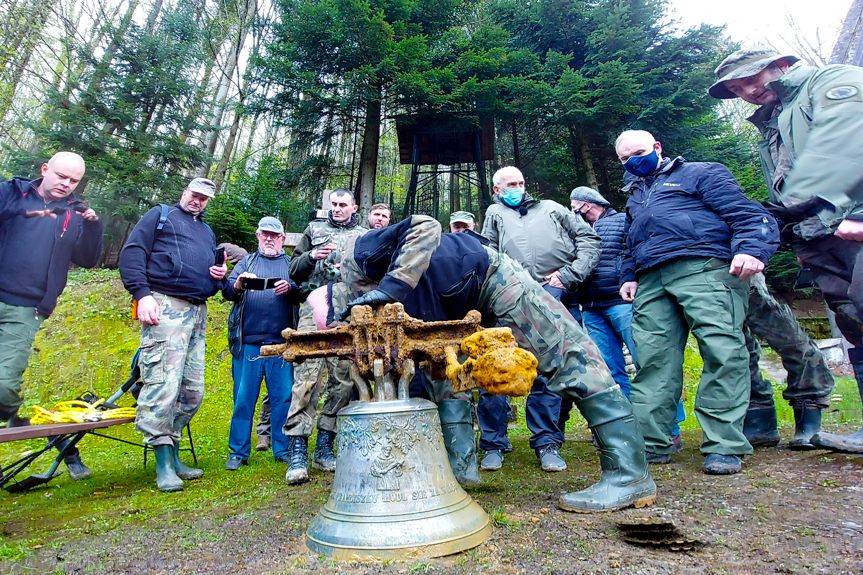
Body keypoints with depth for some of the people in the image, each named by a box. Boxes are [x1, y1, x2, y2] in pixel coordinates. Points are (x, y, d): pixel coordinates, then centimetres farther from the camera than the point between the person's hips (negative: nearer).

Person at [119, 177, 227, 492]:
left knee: (192, 391, 5)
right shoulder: (160, 215, 11)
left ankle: (173, 455, 17)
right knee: (163, 385, -12)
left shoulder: (207, 232, 28)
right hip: (165, 308, -6)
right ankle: (164, 463, -4)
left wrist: (219, 276, 8)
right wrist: (142, 294, -13)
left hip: (198, 313, 7)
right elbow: (131, 252, -1)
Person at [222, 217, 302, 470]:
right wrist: (237, 285, -17)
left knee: (283, 398, 3)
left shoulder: (291, 264, 13)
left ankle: (283, 450, 16)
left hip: (282, 344, 0)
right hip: (248, 343, 1)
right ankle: (238, 452, 18)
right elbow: (227, 291, 4)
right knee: (243, 398, 6)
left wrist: (290, 289, -19)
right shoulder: (247, 262, 16)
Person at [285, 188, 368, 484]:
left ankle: (324, 448, 10)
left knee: (343, 379, -1)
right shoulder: (315, 229, 22)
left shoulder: (366, 235, 21)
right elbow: (294, 270, 17)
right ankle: (297, 452, -9)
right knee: (307, 376, -12)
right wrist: (312, 257, -2)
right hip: (315, 307, -1)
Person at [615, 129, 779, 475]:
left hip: (704, 268, -5)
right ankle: (650, 442, -2)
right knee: (652, 360, -4)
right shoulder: (634, 196, 35)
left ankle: (724, 446, -8)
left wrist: (751, 249, -15)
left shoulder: (699, 173, 16)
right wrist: (628, 276, 18)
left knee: (722, 350, -15)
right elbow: (631, 247, 36)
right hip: (651, 282, 5)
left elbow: (745, 212, 4)